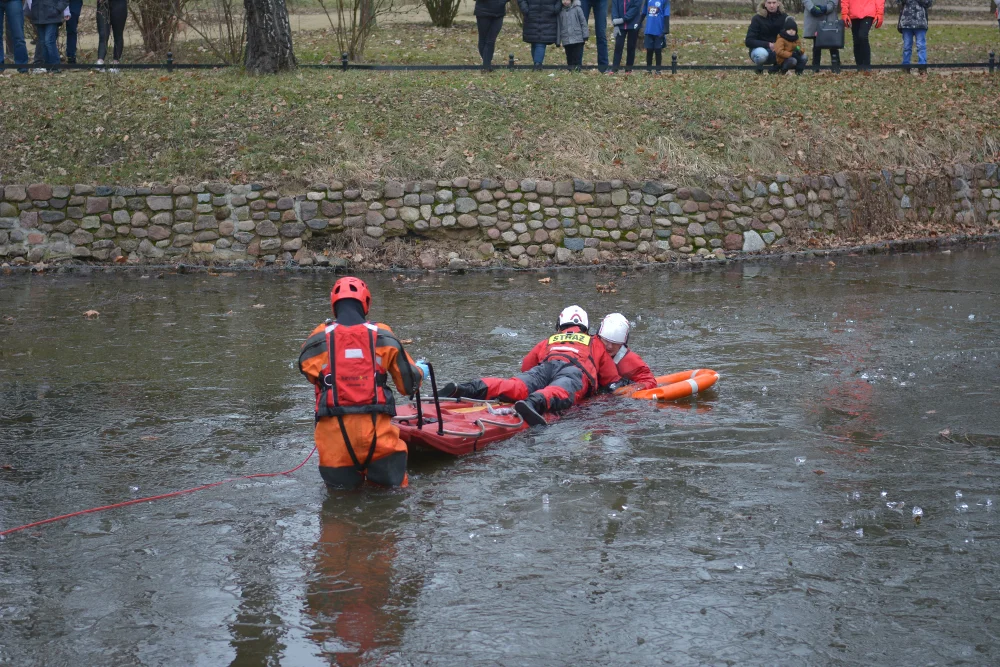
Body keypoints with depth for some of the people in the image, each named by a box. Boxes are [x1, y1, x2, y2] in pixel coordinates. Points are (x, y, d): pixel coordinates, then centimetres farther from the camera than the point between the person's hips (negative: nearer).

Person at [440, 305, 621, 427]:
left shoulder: (548, 341, 41)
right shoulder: (595, 344, 39)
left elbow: (526, 366, 40)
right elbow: (612, 380, 36)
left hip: (546, 366, 2)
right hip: (577, 370, -2)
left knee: (516, 387, -22)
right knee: (560, 393, -34)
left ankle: (464, 389, -48)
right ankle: (534, 402, -70)